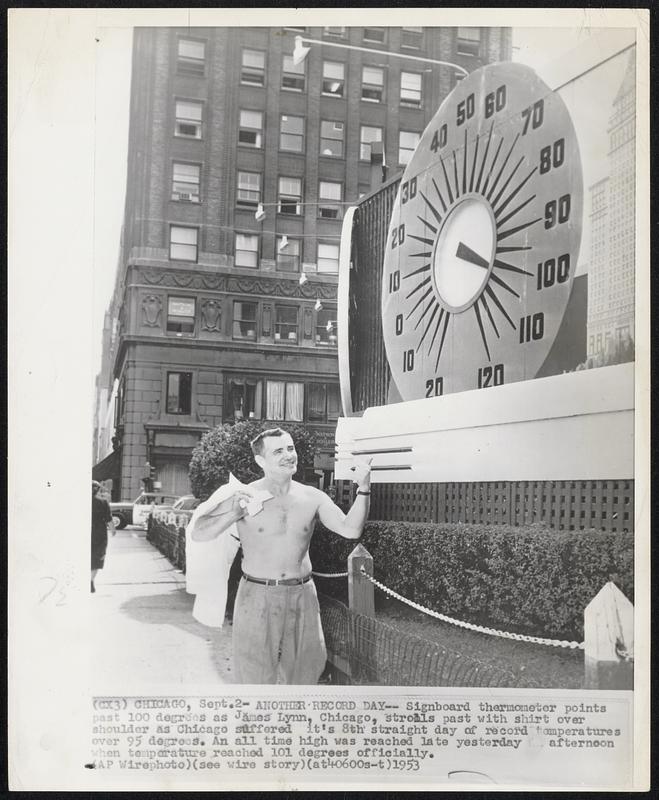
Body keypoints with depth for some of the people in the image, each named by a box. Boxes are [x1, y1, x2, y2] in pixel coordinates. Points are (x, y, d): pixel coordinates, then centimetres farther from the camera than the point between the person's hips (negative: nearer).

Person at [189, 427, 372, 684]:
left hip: (302, 595, 3)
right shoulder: (244, 497, -6)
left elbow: (350, 530, -5)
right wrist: (234, 514, -24)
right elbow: (198, 533, -9)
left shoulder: (312, 497, 2)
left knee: (303, 673, 11)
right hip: (257, 596, -2)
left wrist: (363, 489, -15)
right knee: (257, 676, 5)